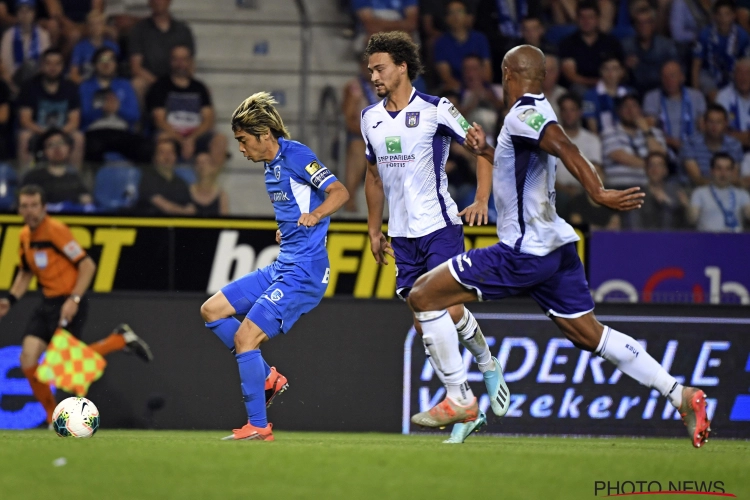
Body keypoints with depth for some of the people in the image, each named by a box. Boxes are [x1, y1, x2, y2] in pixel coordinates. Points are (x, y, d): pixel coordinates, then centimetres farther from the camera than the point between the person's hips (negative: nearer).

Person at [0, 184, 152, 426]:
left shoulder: (55, 230, -15)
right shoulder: (24, 236, 8)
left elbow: (87, 265, -16)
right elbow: (25, 273, 23)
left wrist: (74, 300, -22)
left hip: (68, 304, -7)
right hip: (47, 304, 7)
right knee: (28, 359, -6)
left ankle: (121, 340, 7)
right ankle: (55, 420, 7)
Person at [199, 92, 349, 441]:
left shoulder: (295, 155, -14)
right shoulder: (271, 165, 14)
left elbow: (339, 192, -22)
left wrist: (315, 214, -38)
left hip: (302, 271, -10)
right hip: (281, 267, 10)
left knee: (245, 337, -14)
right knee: (212, 310, 10)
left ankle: (259, 426, -8)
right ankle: (267, 376, 11)